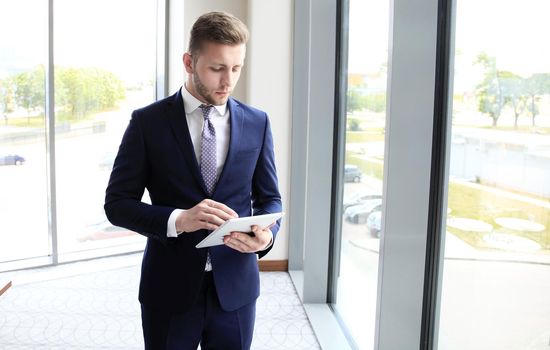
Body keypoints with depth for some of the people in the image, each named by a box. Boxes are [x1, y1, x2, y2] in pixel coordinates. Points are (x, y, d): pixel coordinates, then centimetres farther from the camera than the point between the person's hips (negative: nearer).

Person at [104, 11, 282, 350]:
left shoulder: (257, 122, 1)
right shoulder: (148, 122, -5)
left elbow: (269, 198, 7)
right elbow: (117, 203, -6)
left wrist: (267, 232, -16)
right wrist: (178, 220, -23)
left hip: (236, 286, 2)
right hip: (169, 288, -1)